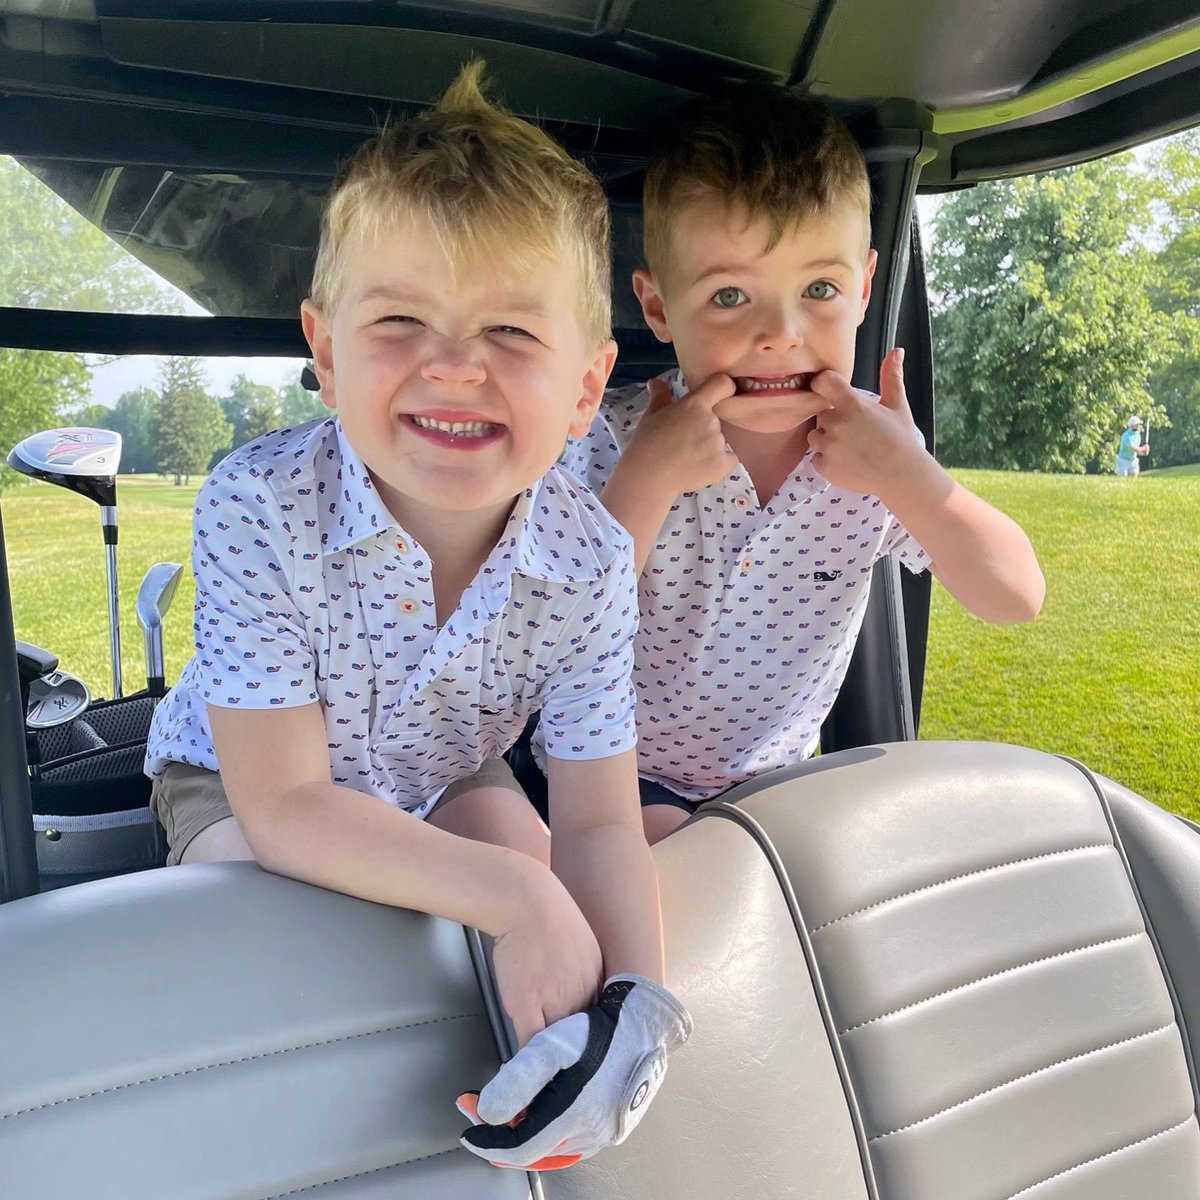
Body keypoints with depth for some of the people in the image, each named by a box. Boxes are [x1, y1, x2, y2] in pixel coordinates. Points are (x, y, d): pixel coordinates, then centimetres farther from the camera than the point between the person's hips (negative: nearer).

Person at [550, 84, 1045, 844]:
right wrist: (646, 483, -33)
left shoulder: (875, 446, -10)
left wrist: (908, 475, -26)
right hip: (616, 778, -3)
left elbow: (1016, 597, -12)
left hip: (780, 780, 4)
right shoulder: (614, 440, -19)